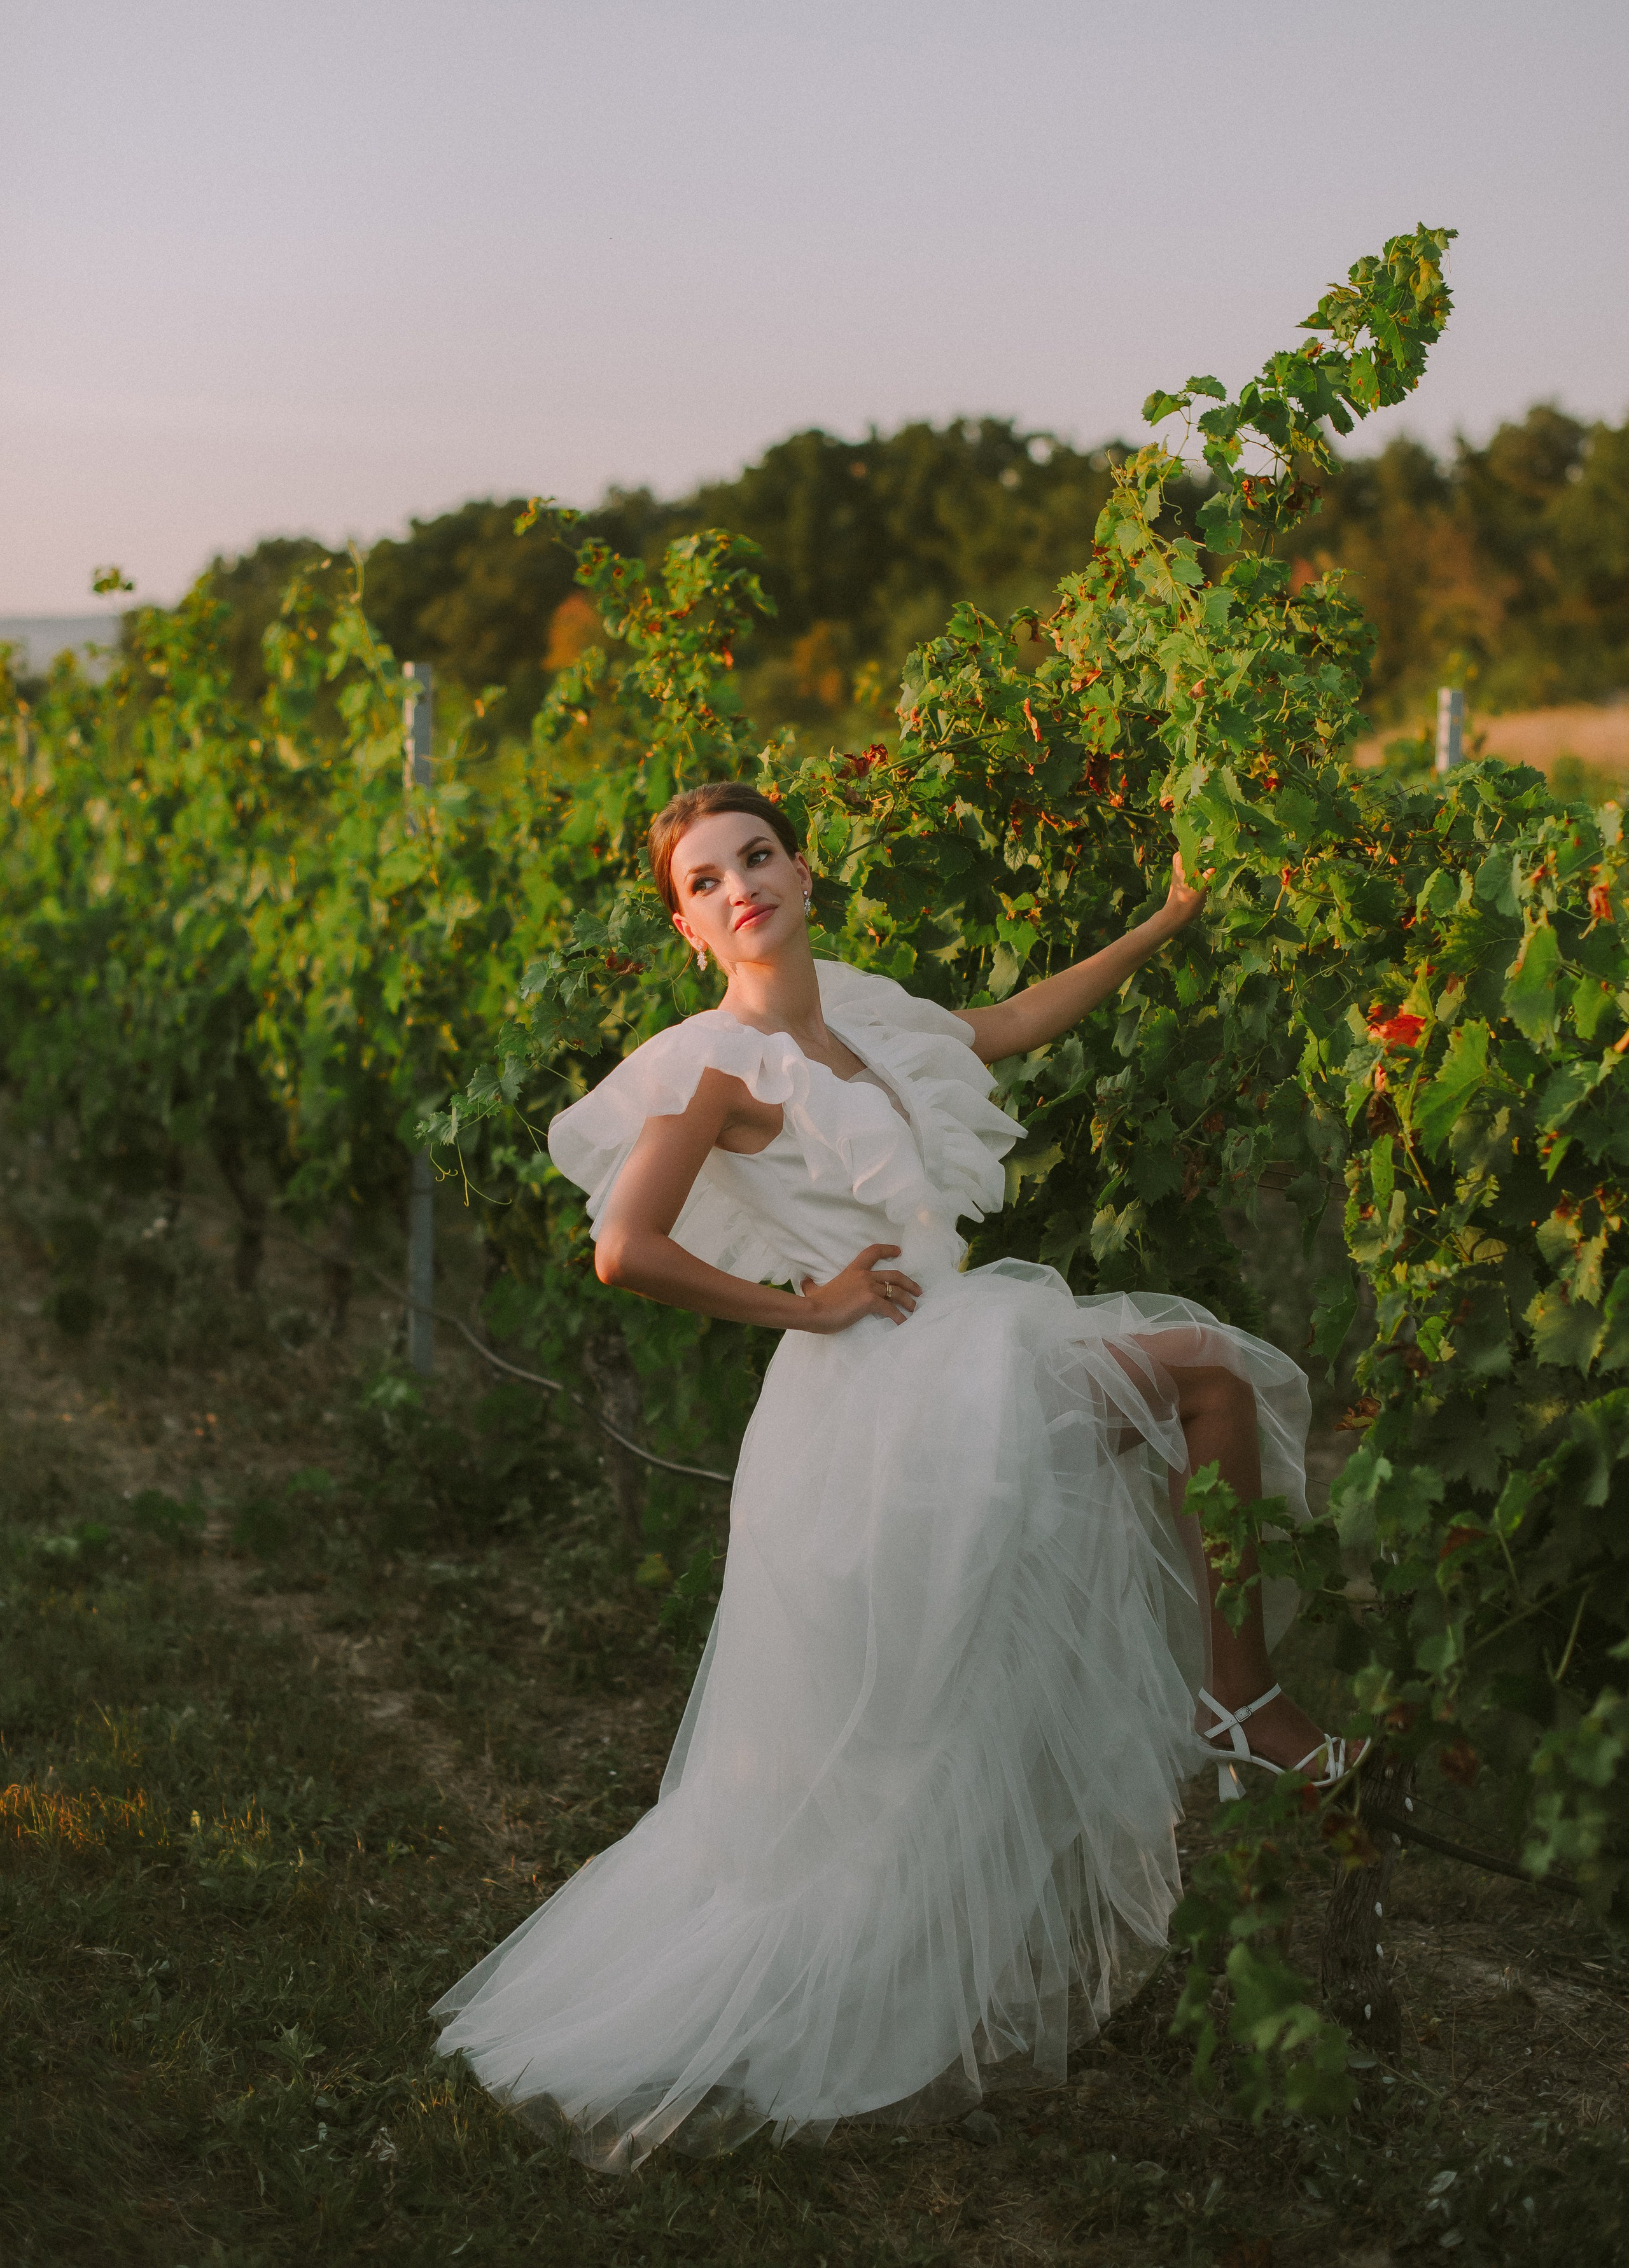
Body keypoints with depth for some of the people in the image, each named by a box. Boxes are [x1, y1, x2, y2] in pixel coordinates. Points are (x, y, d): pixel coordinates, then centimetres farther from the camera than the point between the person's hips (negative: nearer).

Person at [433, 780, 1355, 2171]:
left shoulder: (858, 1007, 11)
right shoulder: (718, 1064, -13)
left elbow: (1010, 1027, 26)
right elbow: (626, 1251, -21)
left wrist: (1163, 925, 30)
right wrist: (799, 1307, -13)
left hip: (964, 1359, 9)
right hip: (879, 1393, -9)